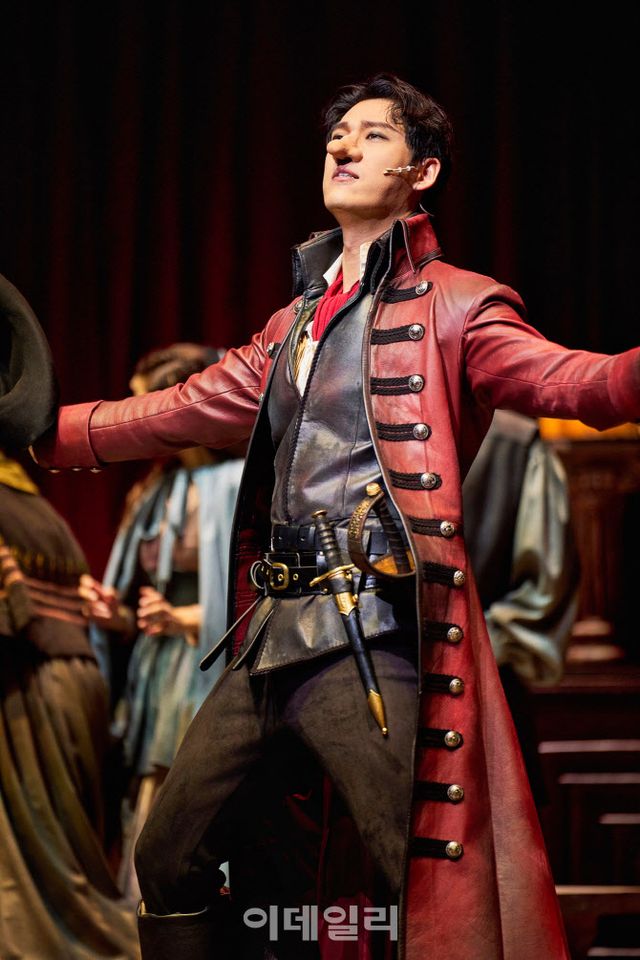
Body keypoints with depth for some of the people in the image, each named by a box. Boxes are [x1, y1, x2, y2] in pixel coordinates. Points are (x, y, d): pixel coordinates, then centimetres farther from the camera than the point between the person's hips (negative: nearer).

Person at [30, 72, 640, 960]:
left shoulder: (453, 306, 0)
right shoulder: (296, 322, 22)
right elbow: (180, 412, 28)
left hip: (374, 642, -7)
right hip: (272, 638, 8)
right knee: (168, 864, 12)